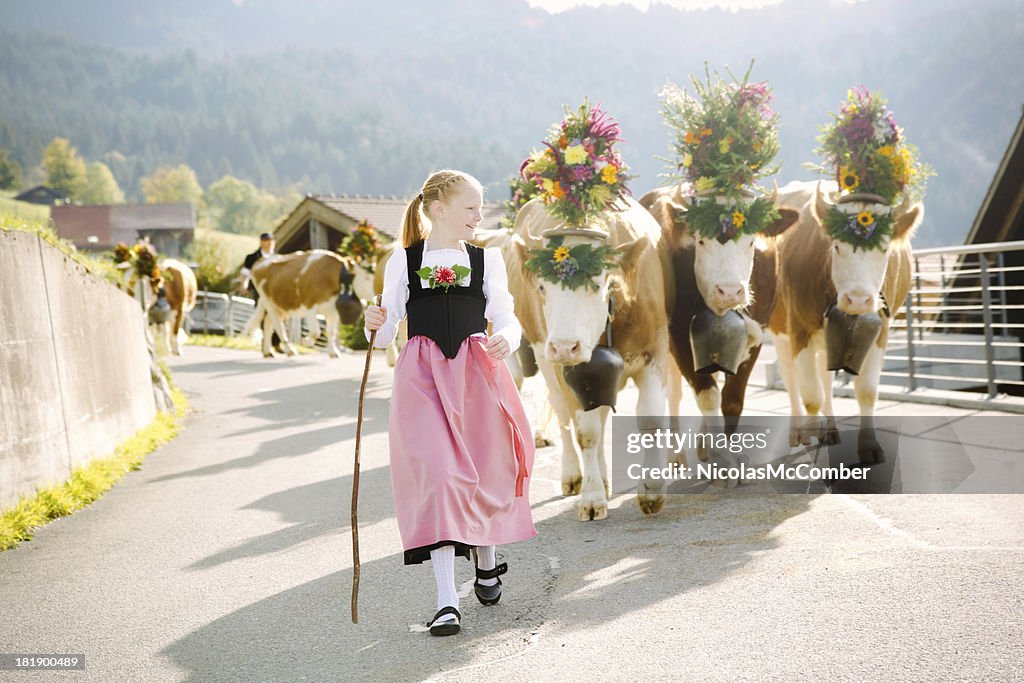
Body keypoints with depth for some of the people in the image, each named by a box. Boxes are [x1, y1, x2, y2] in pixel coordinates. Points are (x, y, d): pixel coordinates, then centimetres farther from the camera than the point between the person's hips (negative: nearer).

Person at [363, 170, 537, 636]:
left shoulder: (487, 260, 10)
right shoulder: (403, 261, 6)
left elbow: (508, 319, 5)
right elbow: (386, 334, 7)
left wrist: (505, 340, -17)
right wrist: (376, 326, -16)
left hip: (478, 374, 2)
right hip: (423, 378, -2)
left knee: (486, 474, 4)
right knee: (436, 475, -12)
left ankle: (487, 562, 36)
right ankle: (447, 601, -11)